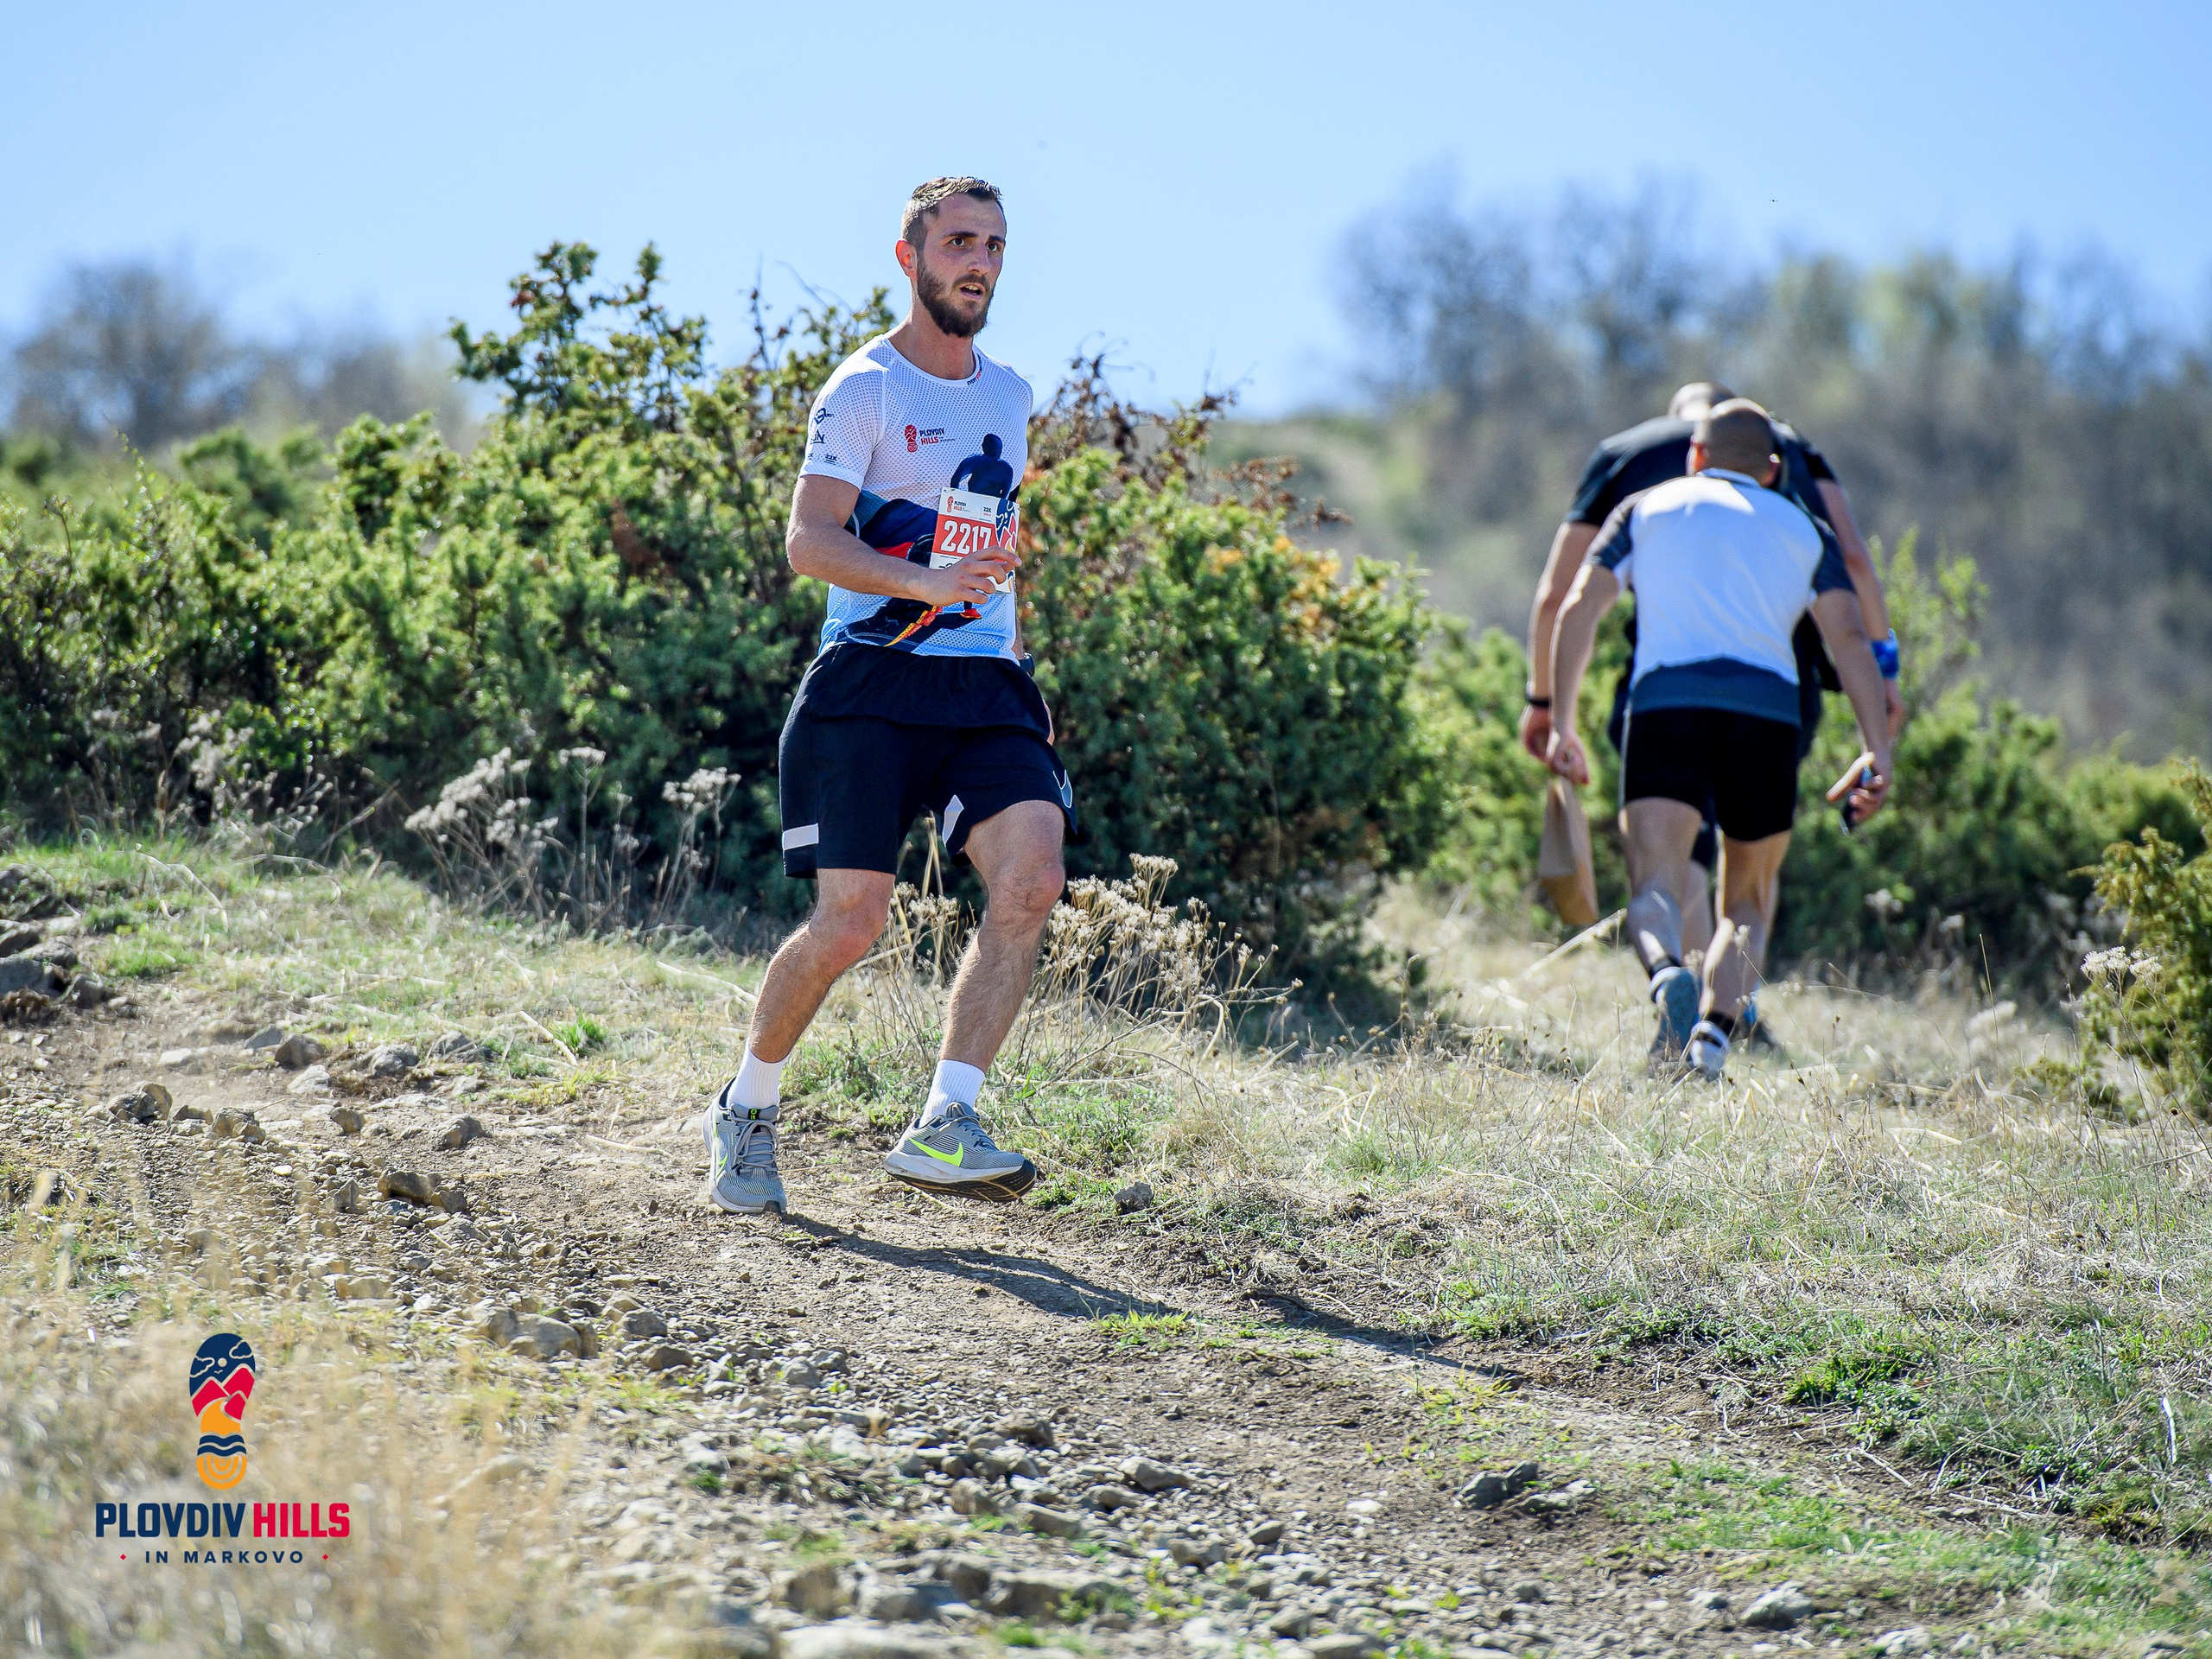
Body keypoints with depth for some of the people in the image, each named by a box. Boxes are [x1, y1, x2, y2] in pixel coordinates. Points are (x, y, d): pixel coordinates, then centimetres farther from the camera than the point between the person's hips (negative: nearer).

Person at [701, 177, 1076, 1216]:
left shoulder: (1009, 395, 18)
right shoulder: (864, 389, -3)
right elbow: (808, 541, -15)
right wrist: (926, 581, -29)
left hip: (985, 685, 5)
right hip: (871, 682, -5)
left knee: (1032, 879, -19)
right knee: (850, 920, -11)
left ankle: (944, 1126, -17)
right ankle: (746, 1110, 14)